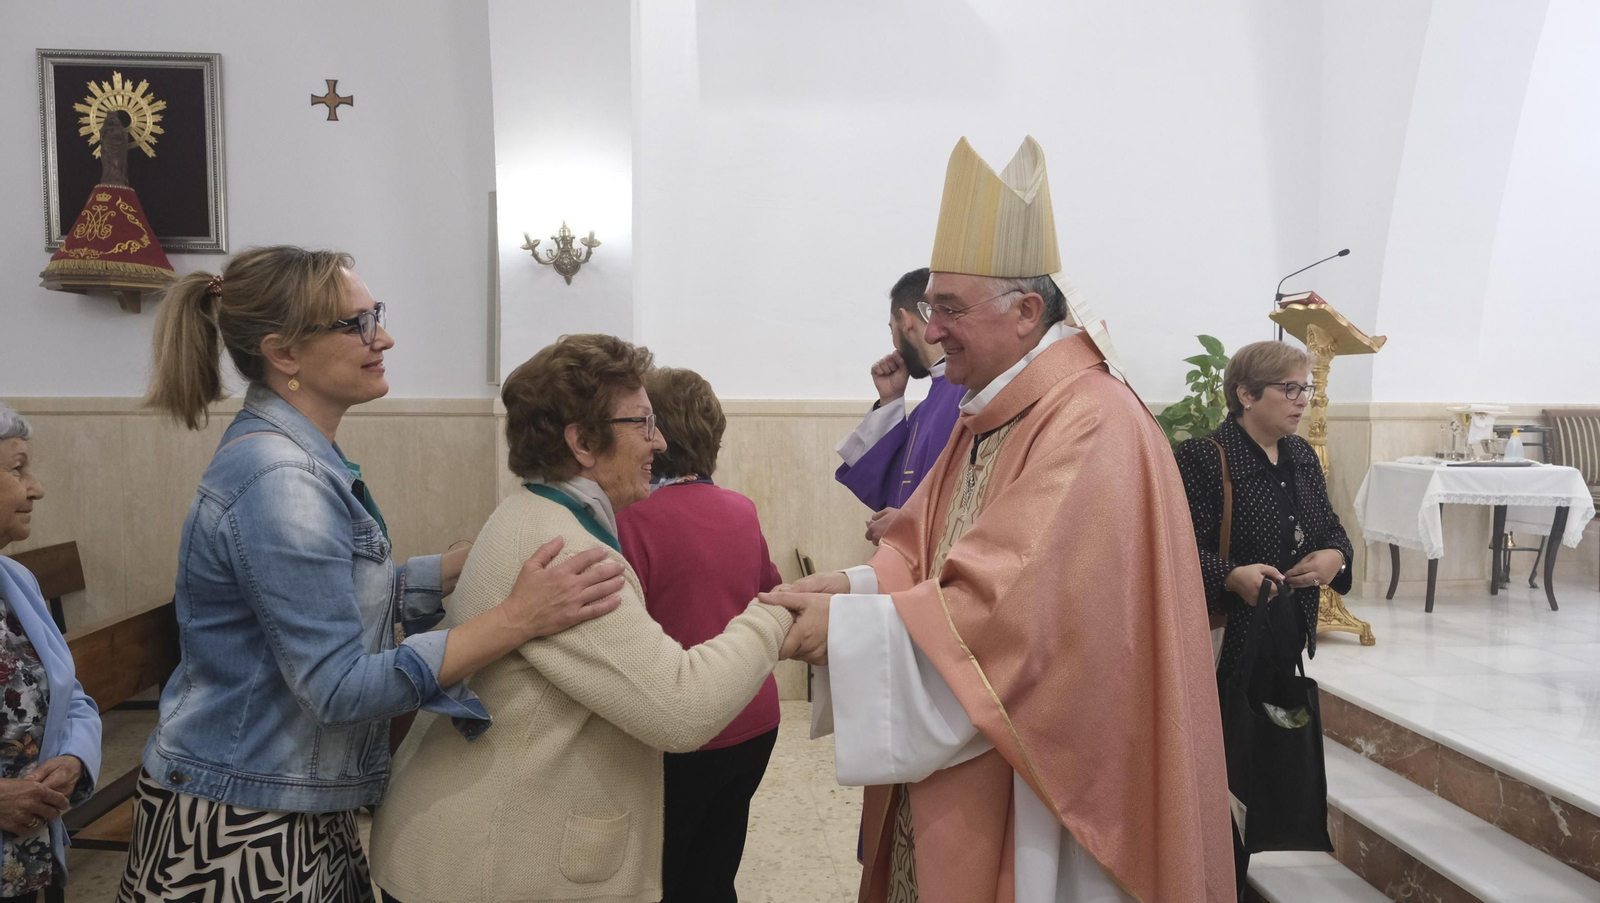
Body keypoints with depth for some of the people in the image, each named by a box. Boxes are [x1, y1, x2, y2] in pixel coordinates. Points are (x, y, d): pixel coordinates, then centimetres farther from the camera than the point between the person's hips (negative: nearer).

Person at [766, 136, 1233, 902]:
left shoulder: (1092, 426, -20)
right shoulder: (987, 416, 11)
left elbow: (1015, 605, -27)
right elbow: (929, 554, 11)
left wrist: (851, 628, -22)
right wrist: (853, 586, -8)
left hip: (1039, 783, -8)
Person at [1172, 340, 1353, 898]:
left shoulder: (1302, 456, 11)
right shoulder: (1203, 459, -14)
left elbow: (1331, 529, 18)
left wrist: (1335, 556, -4)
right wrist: (1232, 576, -35)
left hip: (1286, 642, 8)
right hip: (1225, 643, -7)